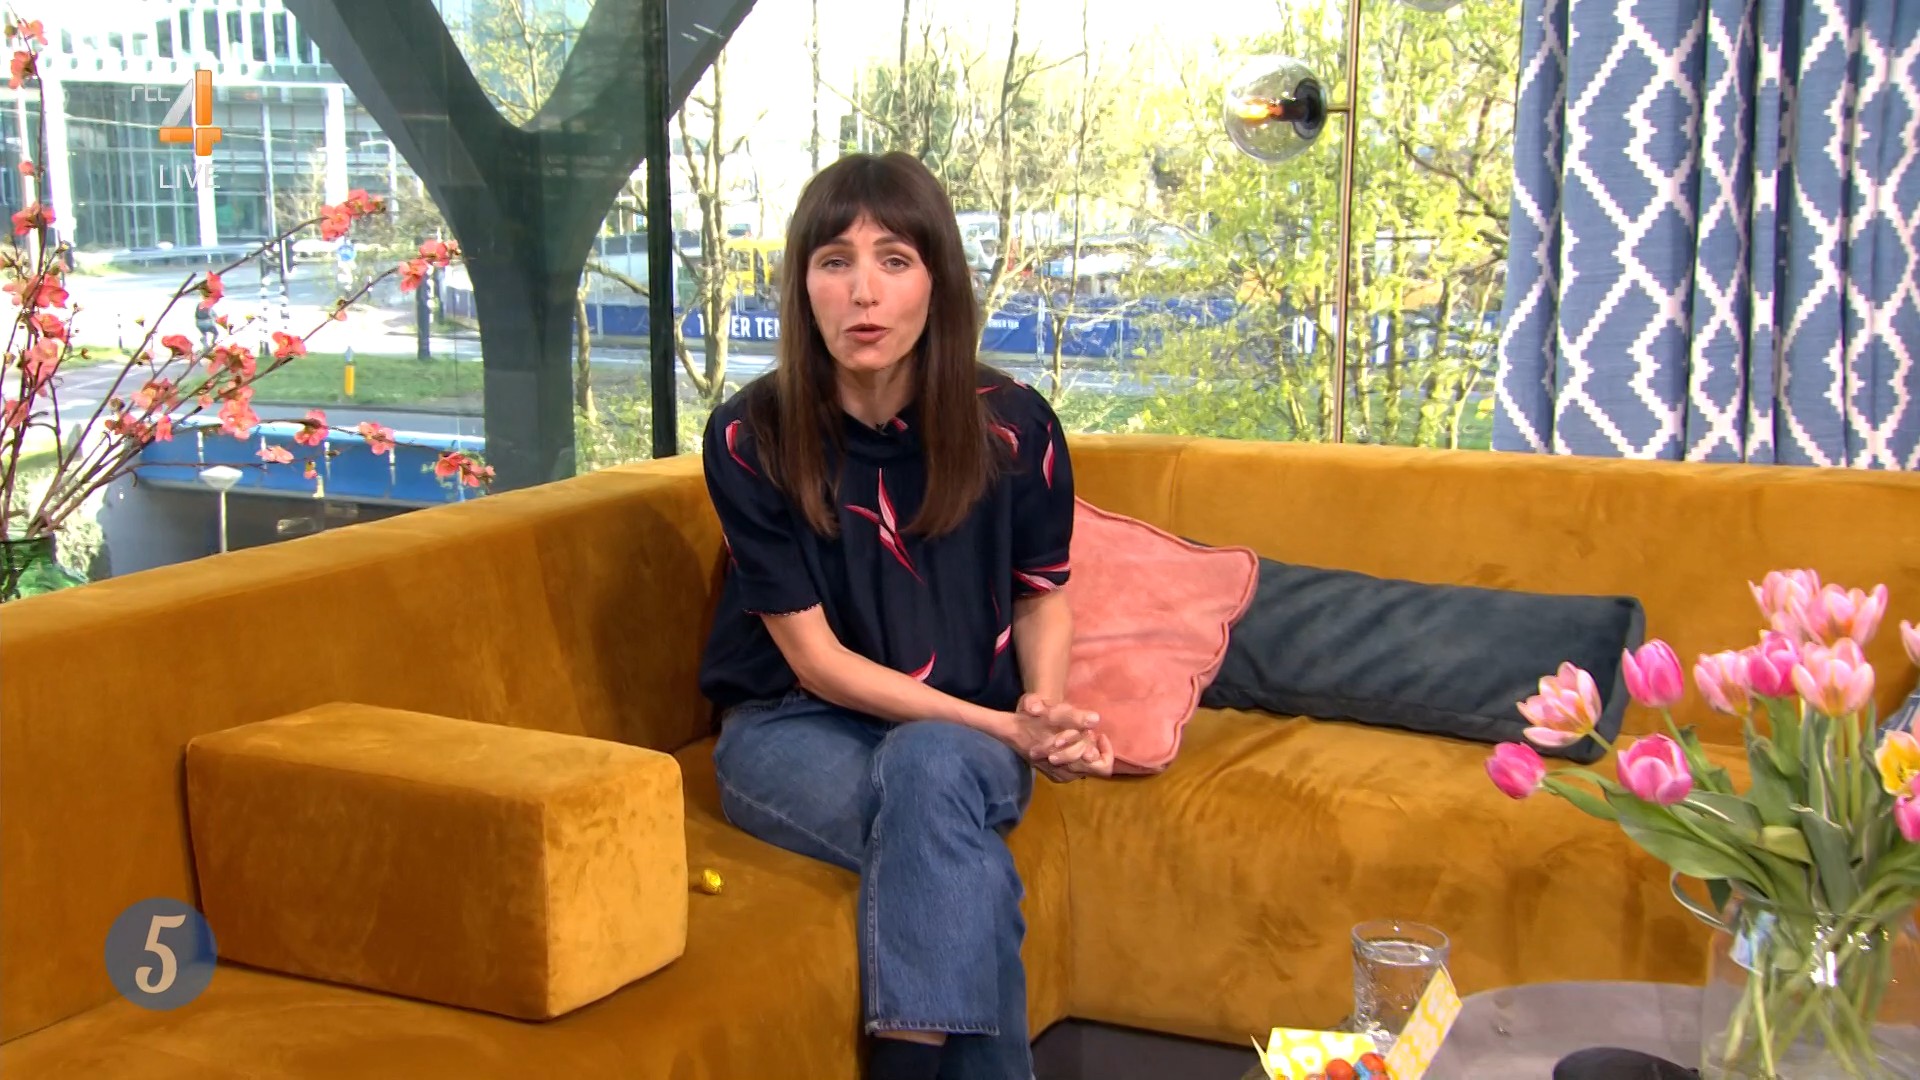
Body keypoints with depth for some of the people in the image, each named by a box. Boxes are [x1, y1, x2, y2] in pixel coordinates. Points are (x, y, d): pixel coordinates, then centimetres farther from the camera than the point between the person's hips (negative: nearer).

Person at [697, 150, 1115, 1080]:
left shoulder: (1012, 428, -7)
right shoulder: (752, 436, -12)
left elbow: (1041, 594, 11)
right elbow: (815, 659, -11)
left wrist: (1043, 712, -11)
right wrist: (1000, 726, -18)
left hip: (966, 736, 2)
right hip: (793, 729, -2)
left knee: (926, 765, -36)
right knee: (964, 866, -34)